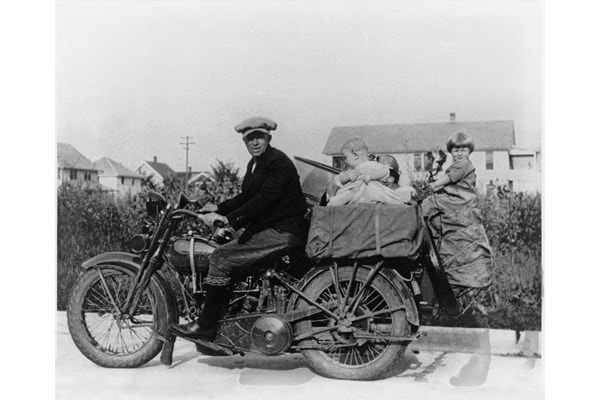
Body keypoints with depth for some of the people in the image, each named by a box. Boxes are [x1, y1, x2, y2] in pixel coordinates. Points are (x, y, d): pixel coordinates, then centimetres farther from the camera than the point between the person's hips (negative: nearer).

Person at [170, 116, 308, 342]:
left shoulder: (278, 162, -14)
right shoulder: (255, 163, 17)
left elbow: (265, 199, -25)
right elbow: (246, 197, 23)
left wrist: (229, 218, -28)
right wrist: (219, 208, 11)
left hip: (282, 231, -11)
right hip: (266, 227, 11)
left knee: (221, 258, -17)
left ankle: (205, 327, -10)